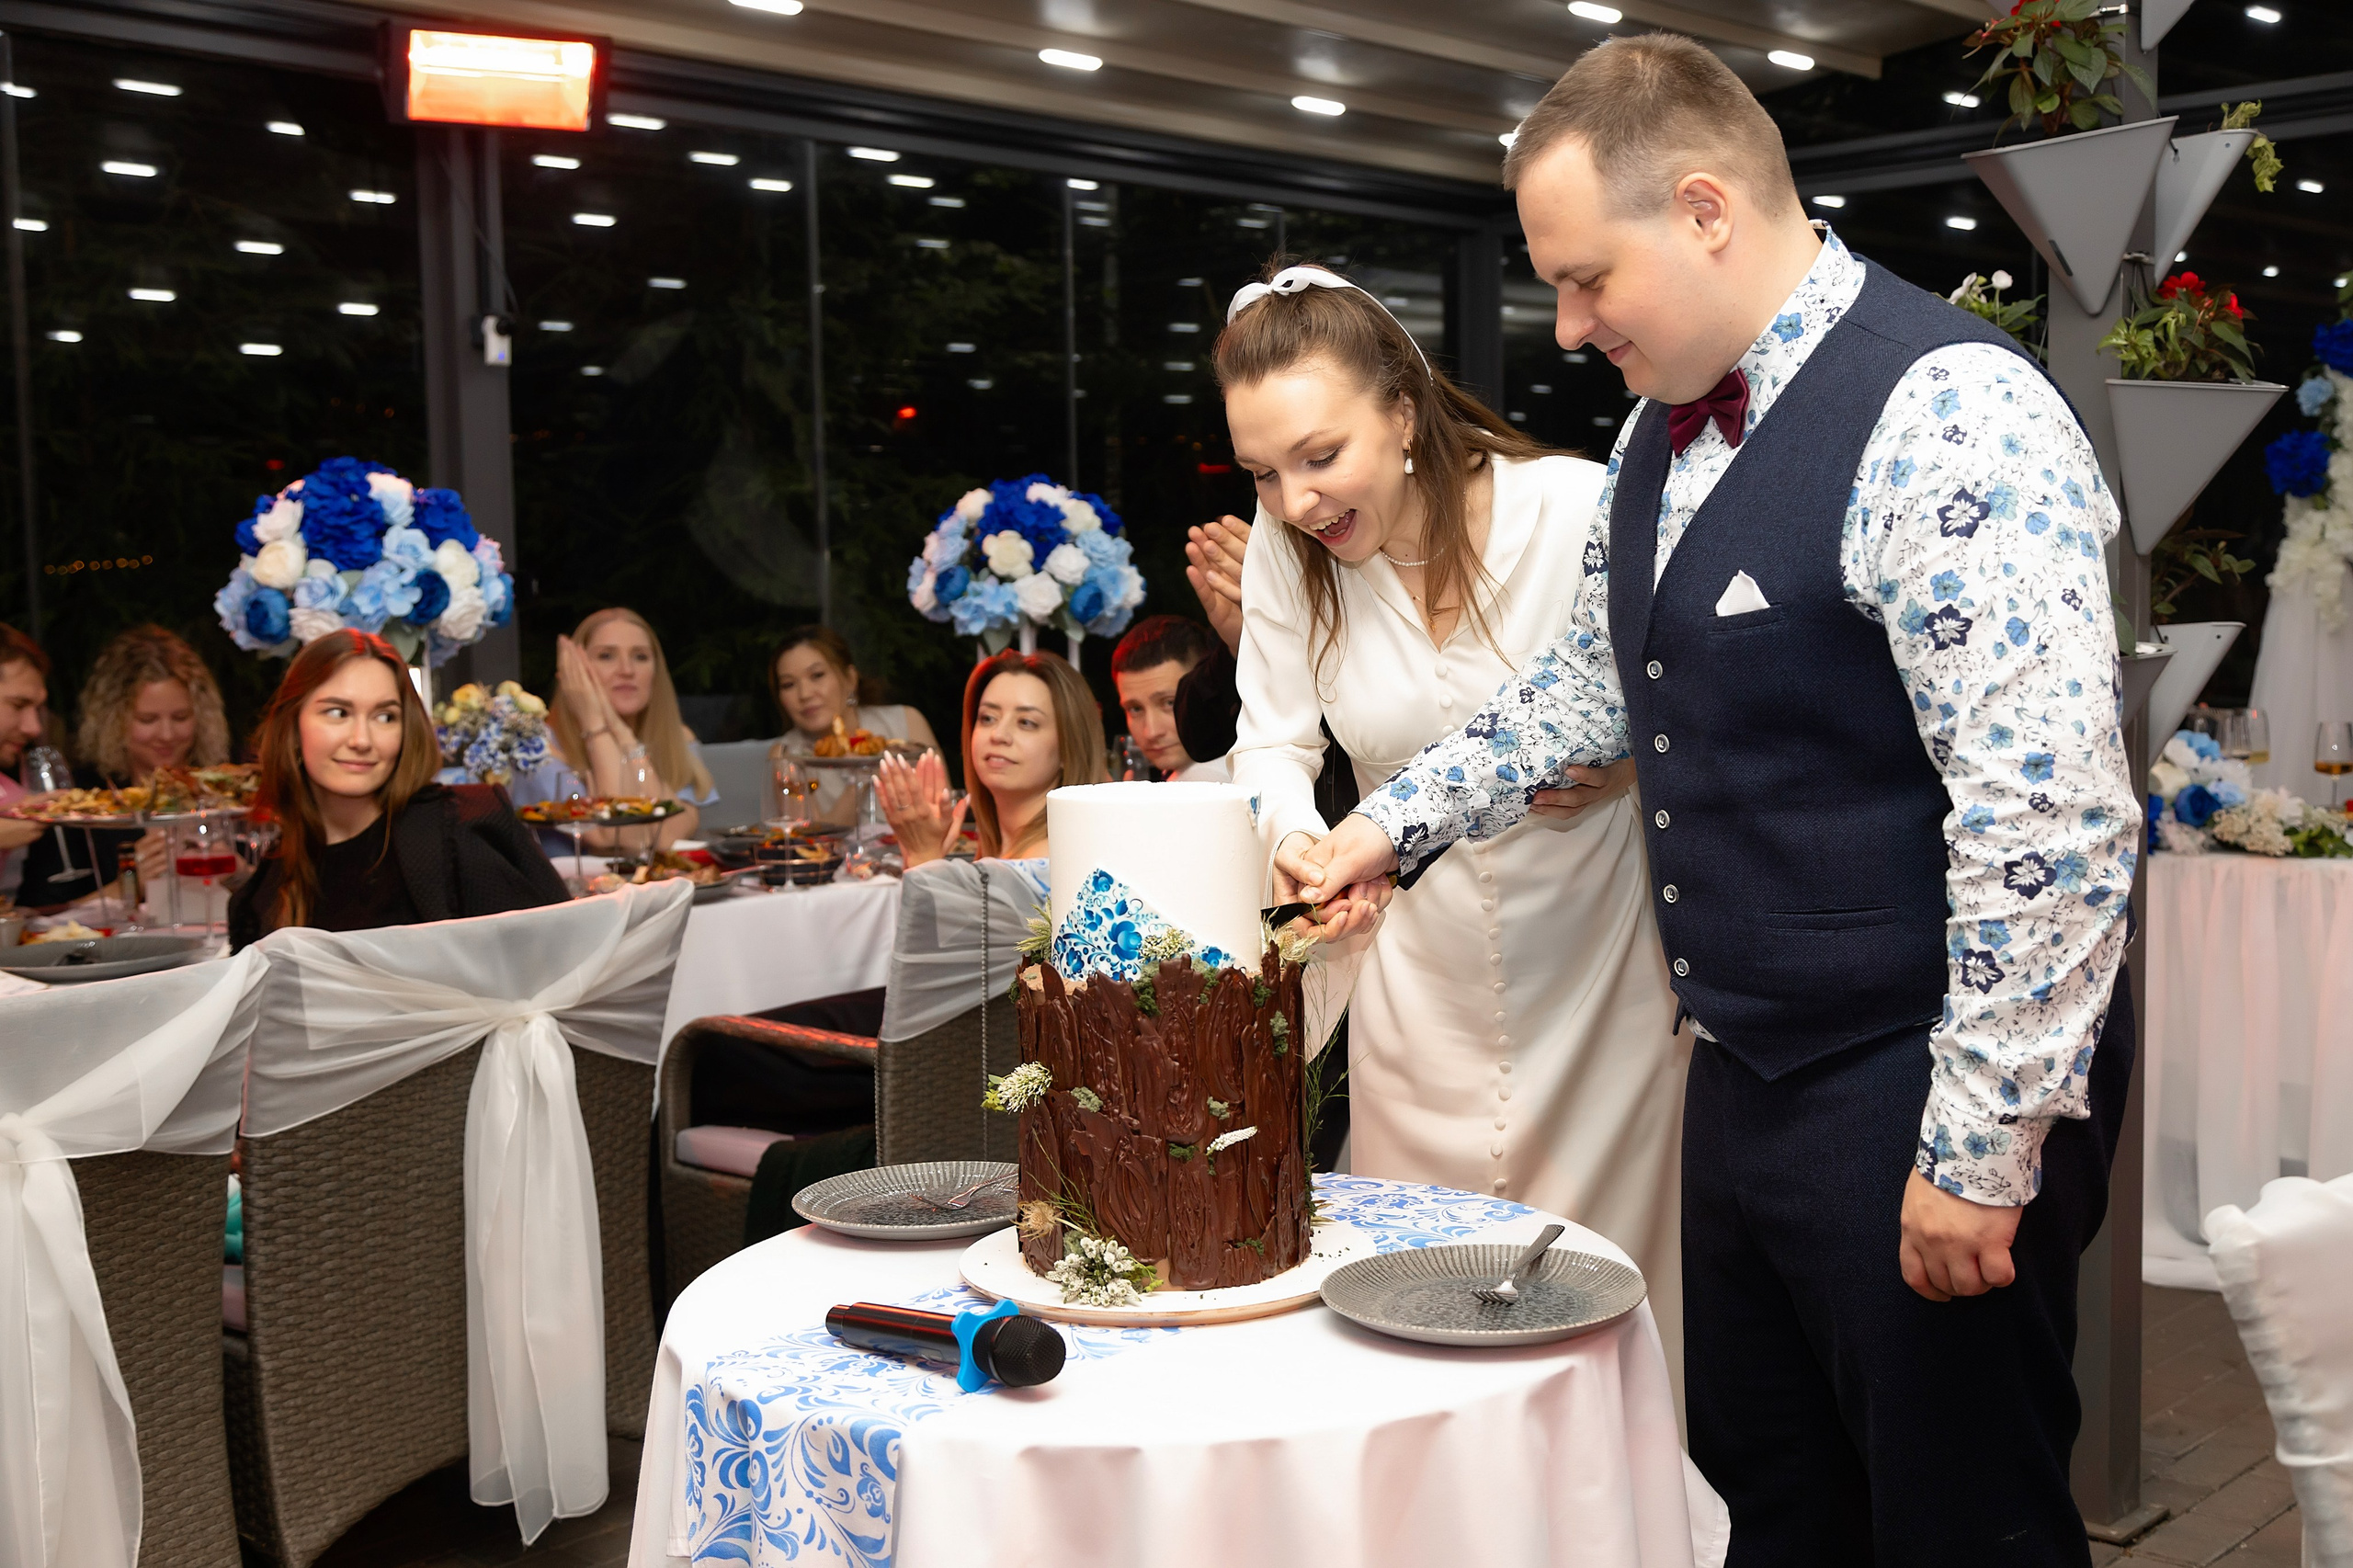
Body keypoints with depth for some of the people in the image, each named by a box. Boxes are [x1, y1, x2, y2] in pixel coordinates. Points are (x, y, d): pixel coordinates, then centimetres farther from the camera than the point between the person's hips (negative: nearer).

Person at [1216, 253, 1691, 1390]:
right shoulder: (1284, 548, -7)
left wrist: (1608, 761, -25)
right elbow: (1273, 742, -3)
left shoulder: (1578, 508, -16)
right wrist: (1297, 843, -23)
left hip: (1599, 964, -3)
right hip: (1421, 978, 3)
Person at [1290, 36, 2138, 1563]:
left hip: (1917, 1104, -8)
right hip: (1747, 1077, 8)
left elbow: (2049, 815, -24)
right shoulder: (1670, 425, 8)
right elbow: (1596, 676, 23)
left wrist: (1981, 1149, -21)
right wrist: (1397, 822, 15)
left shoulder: (1947, 417, -20)